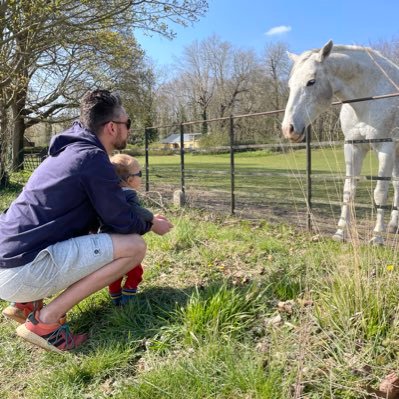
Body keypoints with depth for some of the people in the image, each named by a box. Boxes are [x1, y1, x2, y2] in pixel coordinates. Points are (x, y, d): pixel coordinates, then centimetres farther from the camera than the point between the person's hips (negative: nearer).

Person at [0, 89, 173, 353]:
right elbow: (123, 222, -6)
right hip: (23, 269, -10)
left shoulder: (71, 150, 16)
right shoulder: (94, 159, -12)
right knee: (135, 246, -11)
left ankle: (27, 302, 16)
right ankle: (46, 320, -10)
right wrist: (152, 225, 14)